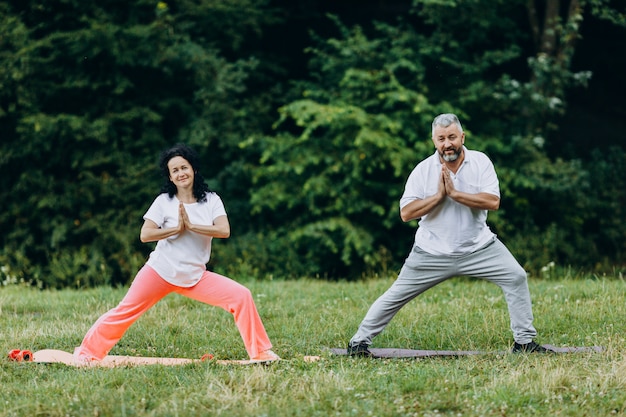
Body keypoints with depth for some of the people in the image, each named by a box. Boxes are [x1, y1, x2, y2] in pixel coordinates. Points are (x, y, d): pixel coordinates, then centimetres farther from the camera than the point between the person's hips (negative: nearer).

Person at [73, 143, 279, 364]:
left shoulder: (211, 200, 2)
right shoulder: (164, 201, -1)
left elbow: (224, 230, -13)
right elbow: (145, 235, -10)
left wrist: (191, 225, -18)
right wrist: (177, 229, -15)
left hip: (194, 277, 1)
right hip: (160, 271, -1)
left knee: (241, 296, -13)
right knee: (126, 311, -2)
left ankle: (260, 352, -5)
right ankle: (87, 352, 12)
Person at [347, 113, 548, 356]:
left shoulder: (480, 162, -5)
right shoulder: (423, 170, -7)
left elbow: (493, 202, -18)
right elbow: (406, 213, -12)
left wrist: (454, 192, -22)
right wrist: (439, 196, -20)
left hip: (478, 247, 1)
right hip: (432, 253, -1)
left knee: (516, 277, -11)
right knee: (396, 295, 0)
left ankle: (524, 341, 0)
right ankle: (359, 341, 13)